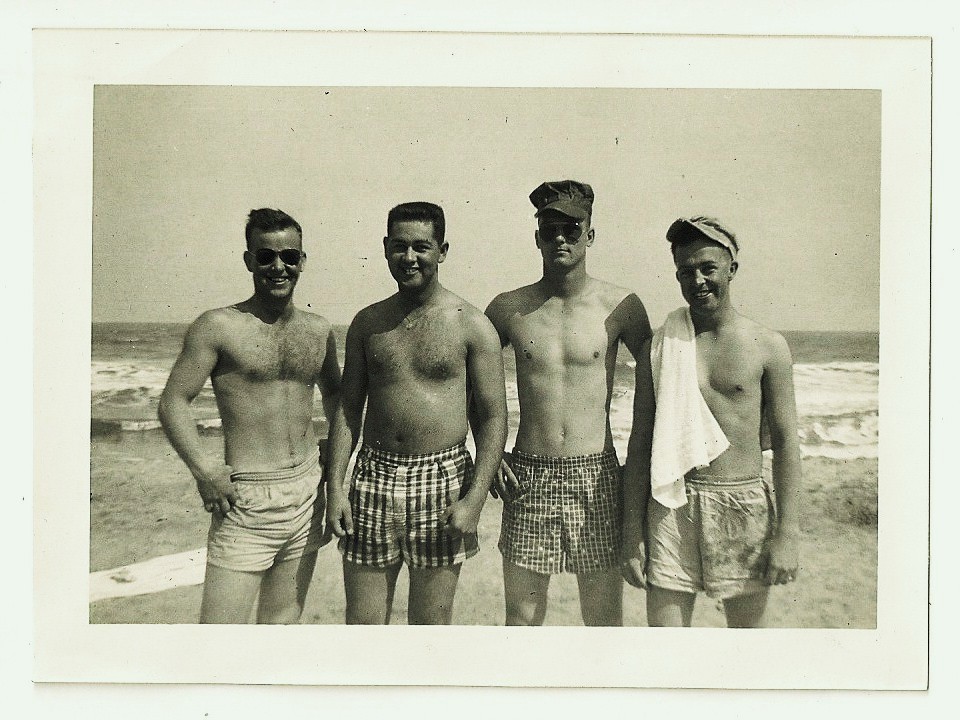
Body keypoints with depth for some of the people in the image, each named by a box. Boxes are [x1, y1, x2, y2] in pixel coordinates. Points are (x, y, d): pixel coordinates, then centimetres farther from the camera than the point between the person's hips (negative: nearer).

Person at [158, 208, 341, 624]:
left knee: (283, 623, 16)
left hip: (308, 494, 5)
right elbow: (173, 401, -7)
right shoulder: (218, 326, -5)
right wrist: (203, 468, -18)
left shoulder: (319, 332, 9)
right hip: (245, 500, -5)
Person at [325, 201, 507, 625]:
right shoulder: (367, 323, 7)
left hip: (442, 482, -3)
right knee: (362, 622, 9)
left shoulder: (470, 325, -4)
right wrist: (335, 486, 3)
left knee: (430, 625, 9)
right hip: (373, 478, 3)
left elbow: (493, 416, -4)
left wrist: (475, 499, -11)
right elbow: (348, 408, 11)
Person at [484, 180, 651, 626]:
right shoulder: (509, 308, 2)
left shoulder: (620, 306, -2)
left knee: (604, 622, 10)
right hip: (527, 477, 1)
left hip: (596, 476, -1)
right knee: (521, 620, 10)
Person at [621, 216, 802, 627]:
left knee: (747, 626, 13)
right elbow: (640, 444, 5)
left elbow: (785, 443, 1)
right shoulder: (659, 348, 3)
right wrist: (632, 536, 2)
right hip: (672, 508, 1)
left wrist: (786, 534, -5)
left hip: (744, 506, 0)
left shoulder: (767, 346, 0)